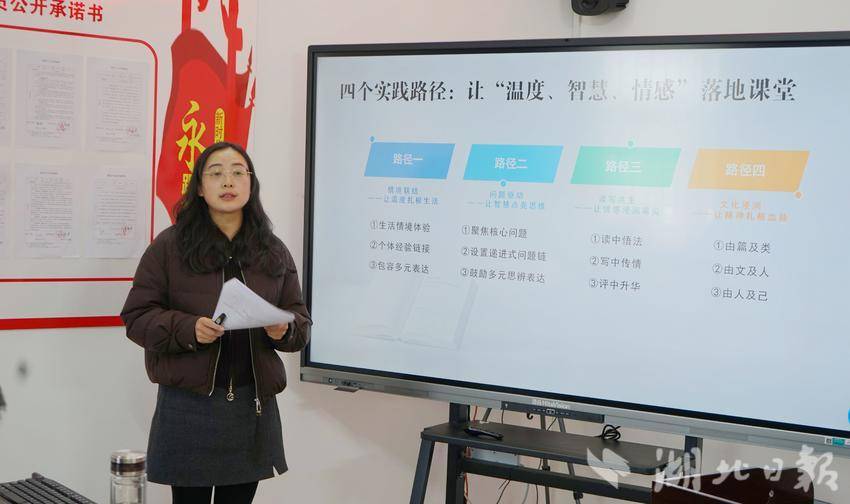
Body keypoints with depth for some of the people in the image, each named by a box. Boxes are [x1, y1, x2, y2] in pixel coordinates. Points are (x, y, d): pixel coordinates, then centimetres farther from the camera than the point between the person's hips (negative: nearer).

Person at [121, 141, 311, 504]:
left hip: (254, 403, 3)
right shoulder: (170, 246, -1)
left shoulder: (274, 252, 9)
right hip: (188, 403, -3)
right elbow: (137, 316, -3)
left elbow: (301, 322, 11)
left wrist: (283, 330, -12)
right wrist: (188, 329, -20)